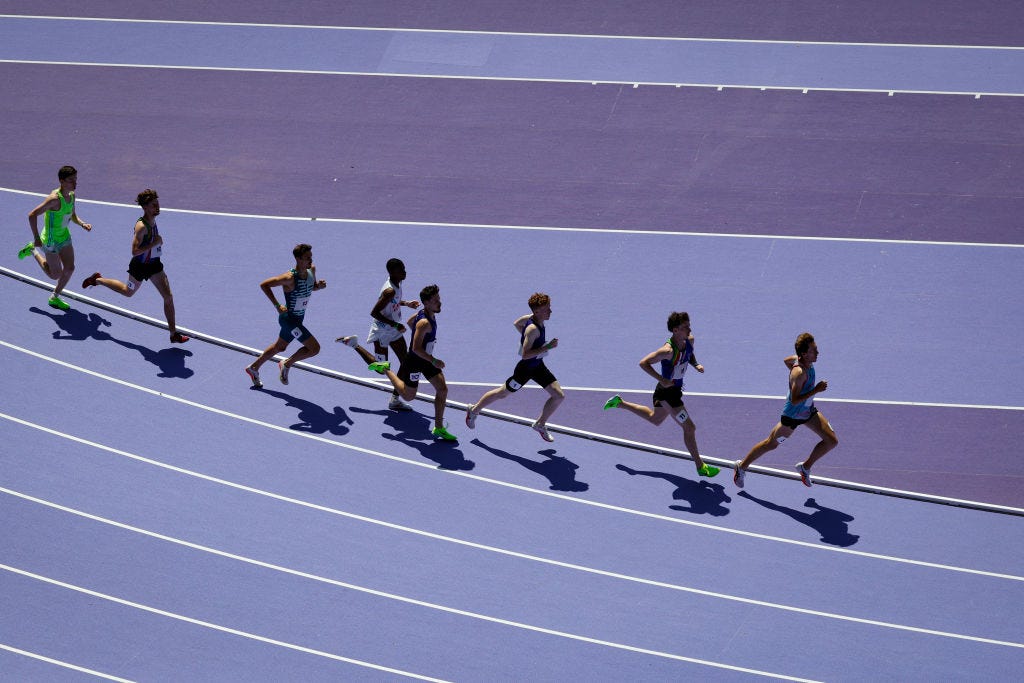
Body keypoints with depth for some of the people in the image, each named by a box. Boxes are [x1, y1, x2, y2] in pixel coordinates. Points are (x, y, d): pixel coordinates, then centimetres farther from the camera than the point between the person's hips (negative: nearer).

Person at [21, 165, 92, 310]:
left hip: (65, 236, 8)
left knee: (69, 269, 8)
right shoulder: (54, 199, -29)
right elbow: (32, 215, -28)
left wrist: (82, 224, -6)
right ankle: (33, 251, 23)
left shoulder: (71, 195, -3)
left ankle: (54, 298, 27)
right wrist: (37, 238, -25)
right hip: (51, 241, -8)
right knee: (55, 275, 4)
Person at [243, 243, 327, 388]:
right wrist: (277, 305, -25)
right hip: (289, 318, -8)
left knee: (279, 347, 26)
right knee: (314, 348, -12)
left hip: (299, 318, 8)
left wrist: (319, 286, -9)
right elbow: (264, 284, -22)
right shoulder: (290, 278, -28)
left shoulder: (312, 270, -6)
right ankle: (286, 364, 9)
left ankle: (253, 368, 44)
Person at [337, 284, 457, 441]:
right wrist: (433, 361, -30)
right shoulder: (424, 323, -31)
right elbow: (416, 348, -32)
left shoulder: (431, 314, -1)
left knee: (442, 390, 4)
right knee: (408, 396, 7)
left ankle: (439, 428, 12)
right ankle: (386, 369, 22)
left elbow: (410, 322, 19)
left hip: (426, 360, 9)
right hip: (414, 362, -9)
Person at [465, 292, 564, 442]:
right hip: (525, 369, -8)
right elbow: (525, 354, -35)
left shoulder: (530, 317, -5)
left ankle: (540, 424, 22)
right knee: (502, 393, 12)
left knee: (559, 396, 3)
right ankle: (474, 410, 36)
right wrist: (547, 347, -36)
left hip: (538, 367, 8)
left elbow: (516, 323, 15)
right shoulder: (533, 329, -32)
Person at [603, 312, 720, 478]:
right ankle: (700, 466, 9)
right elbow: (643, 363, -29)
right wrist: (662, 380, -35)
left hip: (676, 389, 9)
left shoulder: (689, 340, -7)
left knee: (655, 419, 32)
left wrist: (696, 365, -5)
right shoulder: (668, 351, -32)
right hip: (667, 392, -9)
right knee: (689, 427, -6)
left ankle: (619, 403, 45)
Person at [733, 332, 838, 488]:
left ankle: (805, 467, 20)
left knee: (832, 441, 1)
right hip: (792, 416, -8)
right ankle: (742, 466, 32)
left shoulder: (804, 360, -10)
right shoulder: (799, 373, -35)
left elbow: (786, 360, 12)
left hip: (809, 411, 8)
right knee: (771, 444, 11)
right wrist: (815, 390, -37)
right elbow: (794, 400, -35)